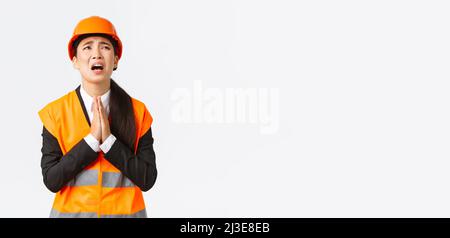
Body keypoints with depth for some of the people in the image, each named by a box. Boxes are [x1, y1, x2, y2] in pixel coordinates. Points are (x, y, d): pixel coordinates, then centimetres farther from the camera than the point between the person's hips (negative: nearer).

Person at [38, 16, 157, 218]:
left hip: (126, 212, 0)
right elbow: (51, 180, -11)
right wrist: (92, 139, -19)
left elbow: (147, 179, -10)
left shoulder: (138, 111, -6)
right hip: (71, 211, 0)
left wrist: (109, 140, -20)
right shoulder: (55, 112, -6)